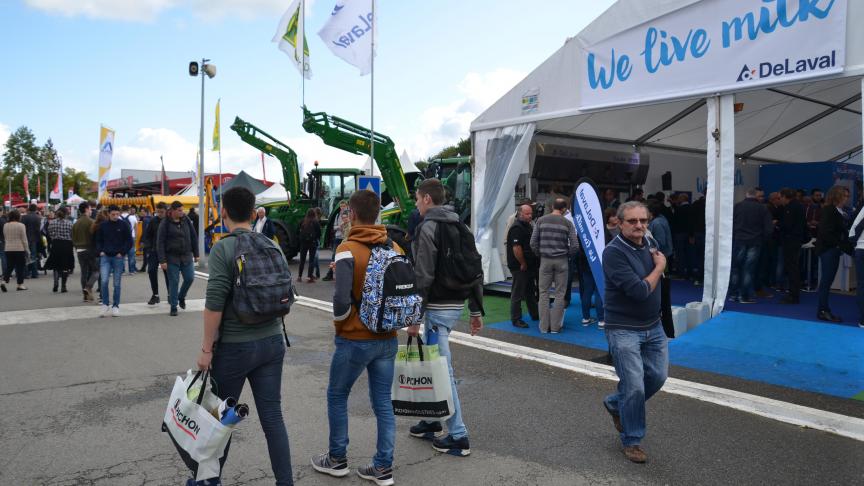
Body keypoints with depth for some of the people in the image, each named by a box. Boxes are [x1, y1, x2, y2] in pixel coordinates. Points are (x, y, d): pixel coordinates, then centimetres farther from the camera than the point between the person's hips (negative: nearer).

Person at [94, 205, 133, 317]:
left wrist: (122, 252, -7)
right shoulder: (102, 225, 5)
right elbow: (98, 240, 15)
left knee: (117, 283, 4)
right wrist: (100, 251, 0)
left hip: (118, 257, -1)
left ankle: (116, 306, 15)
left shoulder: (123, 225, 0)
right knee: (104, 281, -11)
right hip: (105, 257, 1)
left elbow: (129, 241, 2)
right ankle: (105, 305, 2)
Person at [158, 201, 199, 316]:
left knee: (190, 278, 1)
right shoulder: (165, 223, -6)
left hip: (187, 256, 3)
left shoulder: (186, 220, 4)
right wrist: (162, 260, -13)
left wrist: (195, 254, 9)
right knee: (173, 282, 1)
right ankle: (173, 306, 12)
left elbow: (193, 237, 10)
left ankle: (181, 297, 28)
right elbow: (160, 243, -8)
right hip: (172, 257, -3)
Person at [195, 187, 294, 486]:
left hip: (234, 346, -5)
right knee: (272, 416, 9)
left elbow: (214, 303, -18)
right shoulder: (272, 246, 4)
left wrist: (206, 348, -10)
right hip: (272, 343, 5)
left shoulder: (223, 248, -13)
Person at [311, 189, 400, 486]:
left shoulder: (348, 249, -15)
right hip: (388, 339, 5)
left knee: (337, 396, 16)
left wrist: (340, 321, -3)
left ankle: (337, 460, 28)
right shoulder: (395, 248, 0)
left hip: (354, 340, -4)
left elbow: (341, 298, -23)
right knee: (383, 402, 12)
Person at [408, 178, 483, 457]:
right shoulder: (460, 226, 14)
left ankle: (458, 436, 3)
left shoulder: (428, 228, -12)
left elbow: (423, 277, -19)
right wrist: (476, 310, 16)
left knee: (443, 371, -3)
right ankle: (433, 420, 31)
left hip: (438, 308, -9)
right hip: (456, 304, 9)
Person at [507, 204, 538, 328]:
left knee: (530, 291, 20)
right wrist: (523, 264, -17)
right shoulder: (517, 228, -18)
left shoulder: (528, 226, 14)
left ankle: (535, 314, 33)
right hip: (519, 267, -10)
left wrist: (532, 264, 17)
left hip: (529, 266, 10)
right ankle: (516, 319, 3)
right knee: (517, 293, -3)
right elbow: (516, 248, -25)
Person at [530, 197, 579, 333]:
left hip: (545, 260, 1)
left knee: (544, 293, 7)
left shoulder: (541, 220, 1)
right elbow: (575, 246, -6)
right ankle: (555, 326, 8)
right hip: (561, 261, -1)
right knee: (559, 294, 6)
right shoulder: (567, 223, -2)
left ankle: (544, 326, 8)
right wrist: (567, 255, 11)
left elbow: (533, 242, -2)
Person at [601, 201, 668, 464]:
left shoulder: (647, 243, 5)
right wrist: (659, 267, -12)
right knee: (634, 387, -3)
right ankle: (632, 441, 18)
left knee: (658, 376, 13)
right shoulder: (614, 252, -20)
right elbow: (640, 291, -24)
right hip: (624, 330, -7)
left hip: (653, 327, 8)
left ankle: (615, 404, 37)